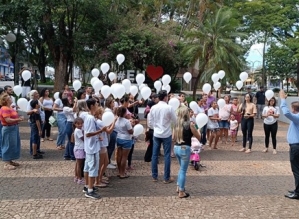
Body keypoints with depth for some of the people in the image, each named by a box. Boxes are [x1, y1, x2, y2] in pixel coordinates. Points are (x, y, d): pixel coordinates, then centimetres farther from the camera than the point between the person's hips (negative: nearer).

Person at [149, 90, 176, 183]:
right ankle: (166, 178, 8)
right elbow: (174, 120, -3)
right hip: (166, 134, -4)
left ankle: (154, 176, 17)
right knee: (167, 156, 3)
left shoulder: (153, 108, -1)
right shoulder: (169, 108, -14)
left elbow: (150, 123, 5)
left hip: (156, 134, 4)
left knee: (155, 155, 10)